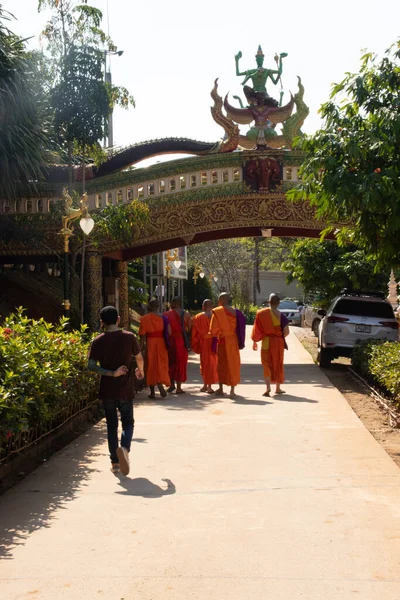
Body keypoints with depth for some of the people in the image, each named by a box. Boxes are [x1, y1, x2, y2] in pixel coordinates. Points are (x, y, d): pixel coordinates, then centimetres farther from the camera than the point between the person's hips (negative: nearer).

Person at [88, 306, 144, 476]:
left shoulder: (98, 341, -6)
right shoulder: (129, 337, -6)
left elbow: (91, 365, -13)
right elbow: (139, 358, 6)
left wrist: (111, 373, -12)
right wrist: (140, 371, 25)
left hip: (107, 391, 1)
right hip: (126, 390, -1)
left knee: (111, 425, 13)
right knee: (128, 422, 12)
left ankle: (115, 462, 15)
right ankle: (124, 447, -17)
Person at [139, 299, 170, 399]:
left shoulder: (144, 319, -4)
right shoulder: (163, 318, 1)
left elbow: (142, 336, -7)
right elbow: (169, 333, -3)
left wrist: (141, 349, -3)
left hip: (149, 344, -1)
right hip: (161, 345, 1)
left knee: (150, 367, 9)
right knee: (161, 365, 9)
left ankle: (152, 392, 12)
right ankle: (160, 384, -16)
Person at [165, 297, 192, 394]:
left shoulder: (166, 314, 0)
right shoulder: (186, 315, 0)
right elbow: (190, 329, -1)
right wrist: (189, 342, 9)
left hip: (170, 340, 1)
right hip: (181, 341, -1)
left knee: (170, 362, 17)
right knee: (180, 363, 6)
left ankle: (172, 384, 17)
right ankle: (178, 387, 6)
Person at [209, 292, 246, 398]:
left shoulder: (217, 312, -11)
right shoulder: (235, 312, 1)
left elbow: (213, 329, -13)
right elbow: (240, 328, 3)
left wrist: (215, 334, 6)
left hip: (222, 341, -3)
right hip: (233, 340, 3)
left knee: (222, 364, 14)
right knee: (232, 364, 8)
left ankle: (221, 388, 23)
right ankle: (232, 390, 4)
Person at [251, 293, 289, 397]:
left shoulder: (261, 313, -6)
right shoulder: (281, 315, -6)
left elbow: (256, 329, -5)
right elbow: (286, 331, -9)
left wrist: (255, 341, 5)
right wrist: (280, 337, 11)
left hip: (266, 342, -1)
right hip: (278, 343, 1)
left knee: (267, 364, 3)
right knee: (278, 364, 14)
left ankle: (268, 387, -16)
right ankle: (278, 388, 23)